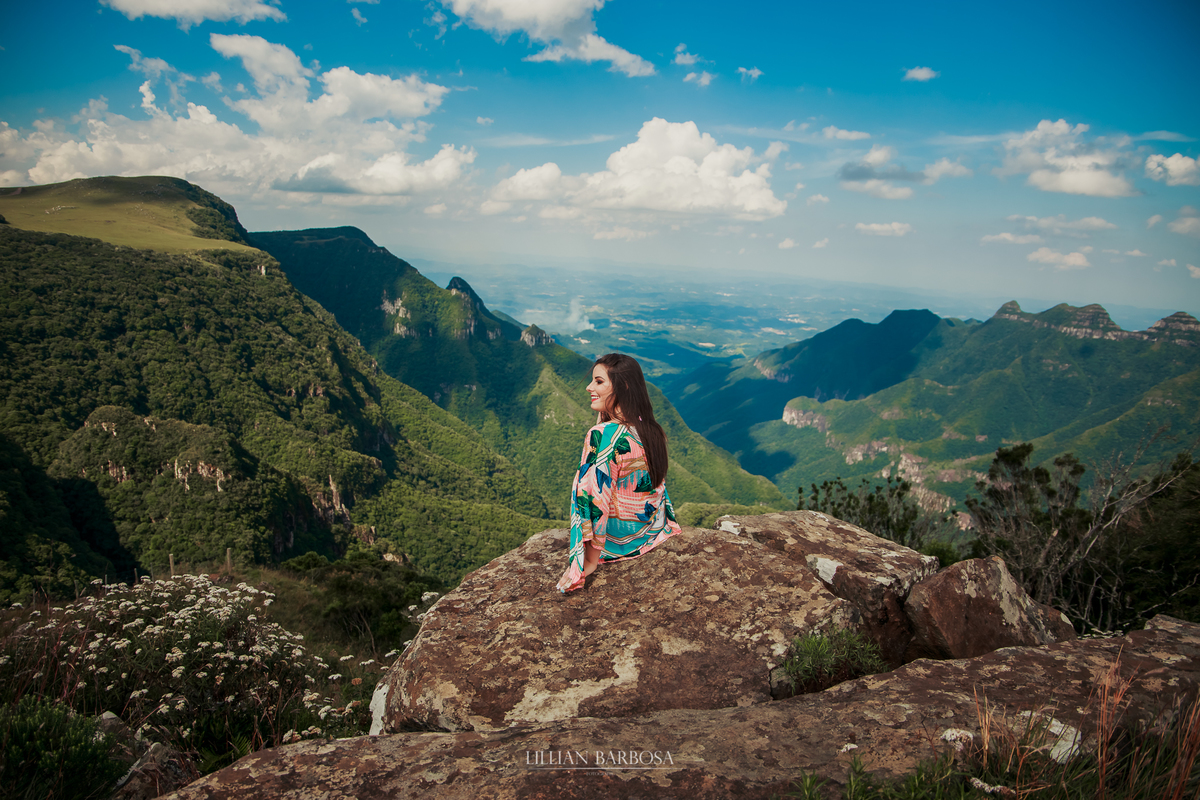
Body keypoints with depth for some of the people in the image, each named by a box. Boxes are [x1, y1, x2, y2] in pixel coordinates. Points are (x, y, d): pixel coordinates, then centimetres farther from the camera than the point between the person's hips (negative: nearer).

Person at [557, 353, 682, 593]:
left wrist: (590, 560, -19)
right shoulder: (651, 429, -5)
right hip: (655, 531, 6)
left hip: (620, 541, -6)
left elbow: (595, 500, -26)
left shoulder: (602, 434, -27)